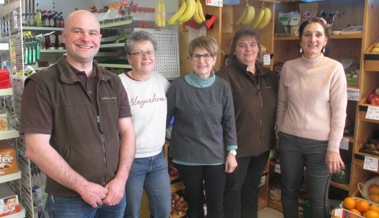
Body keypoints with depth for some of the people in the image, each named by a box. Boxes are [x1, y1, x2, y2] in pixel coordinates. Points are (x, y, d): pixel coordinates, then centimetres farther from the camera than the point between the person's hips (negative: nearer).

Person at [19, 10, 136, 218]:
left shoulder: (113, 82, 5)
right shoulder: (41, 84, -10)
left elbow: (127, 132, 3)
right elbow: (36, 148, -14)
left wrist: (120, 180, -8)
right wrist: (83, 186, -14)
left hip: (114, 193, 5)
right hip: (69, 199, -4)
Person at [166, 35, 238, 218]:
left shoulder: (223, 87, -3)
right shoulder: (178, 86, -9)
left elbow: (229, 122, 2)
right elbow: (165, 118, 0)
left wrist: (231, 152, 0)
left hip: (216, 155, 1)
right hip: (187, 156, -1)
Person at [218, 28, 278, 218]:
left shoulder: (270, 76, 5)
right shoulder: (226, 76, -15)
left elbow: (275, 110, 12)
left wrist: (275, 138, 10)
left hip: (262, 144, 6)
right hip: (237, 145, -6)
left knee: (252, 186, 22)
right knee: (233, 188, 12)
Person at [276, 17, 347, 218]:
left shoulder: (334, 68, -8)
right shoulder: (288, 67, 1)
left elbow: (339, 111, -7)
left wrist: (333, 148, -9)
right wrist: (280, 133, 12)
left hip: (320, 142, -2)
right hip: (290, 139, 3)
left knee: (318, 198, 10)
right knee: (289, 191, 16)